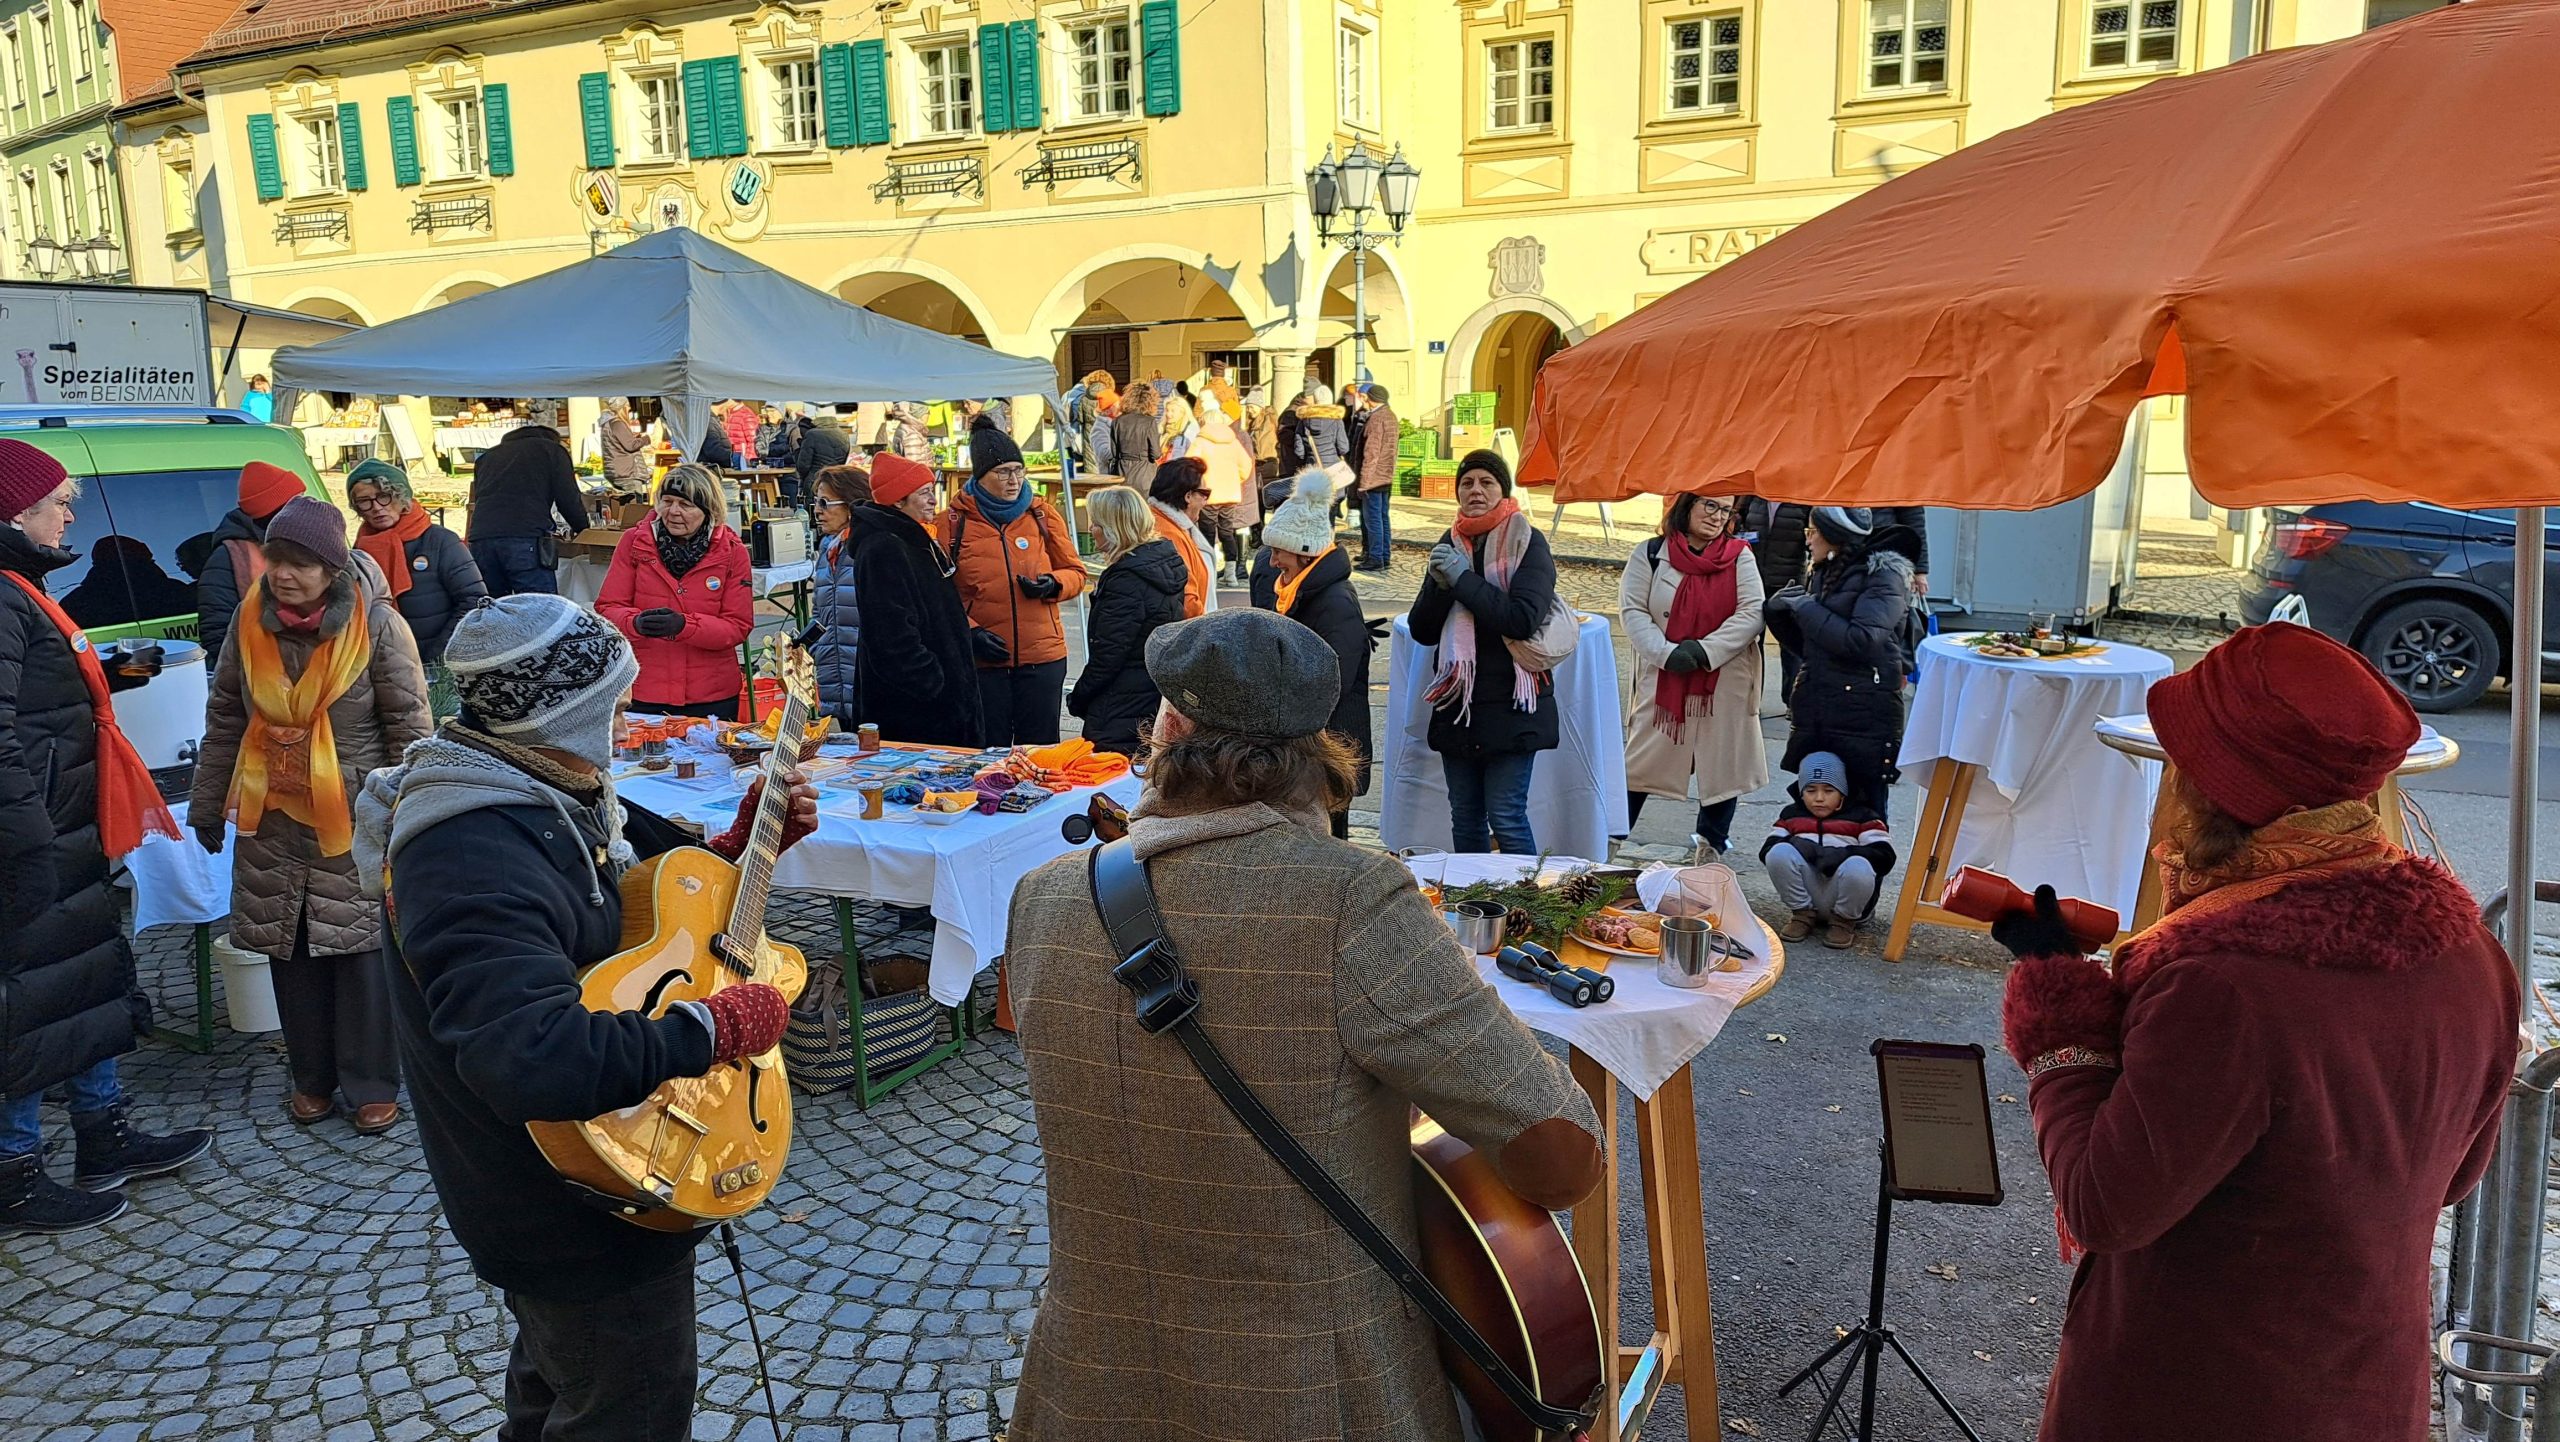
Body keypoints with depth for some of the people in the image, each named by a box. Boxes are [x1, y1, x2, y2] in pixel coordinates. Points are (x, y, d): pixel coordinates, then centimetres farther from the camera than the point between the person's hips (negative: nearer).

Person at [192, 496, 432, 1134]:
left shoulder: (377, 624, -14)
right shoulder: (251, 620, -1)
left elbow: (410, 725, -10)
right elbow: (225, 716, 11)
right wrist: (208, 804, 14)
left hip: (356, 823, -4)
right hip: (274, 821, 4)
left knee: (362, 950, 2)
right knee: (291, 950, 11)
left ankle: (372, 1084, 15)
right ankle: (313, 1076, 27)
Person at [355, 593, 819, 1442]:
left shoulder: (544, 795, -2)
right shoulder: (473, 862, -34)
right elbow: (538, 1062, -46)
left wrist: (743, 844, -1)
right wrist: (719, 1028, -36)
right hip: (583, 1210, -10)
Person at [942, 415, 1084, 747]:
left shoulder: (1042, 515, 5)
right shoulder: (954, 521, -1)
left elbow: (1075, 572, 10)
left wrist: (1052, 584, -12)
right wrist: (969, 633, -14)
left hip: (1043, 657, 2)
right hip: (981, 659, -1)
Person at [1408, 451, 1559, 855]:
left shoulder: (1528, 544, -4)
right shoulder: (1450, 544, 11)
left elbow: (1522, 620, -20)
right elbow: (1422, 631, 7)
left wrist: (1463, 578, -17)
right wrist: (1440, 585, -11)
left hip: (1511, 704, -5)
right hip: (1457, 704, 6)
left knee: (1506, 817, -6)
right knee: (1465, 817, 11)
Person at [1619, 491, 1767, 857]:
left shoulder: (1738, 557, 3)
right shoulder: (1650, 554, 1)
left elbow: (1752, 613, -5)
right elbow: (1632, 610, -4)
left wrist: (1704, 650, -16)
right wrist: (1667, 653, -17)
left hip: (1725, 680, 1)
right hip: (1663, 678, -1)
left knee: (1722, 762, 7)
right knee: (1643, 759, 6)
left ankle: (1713, 841, 24)